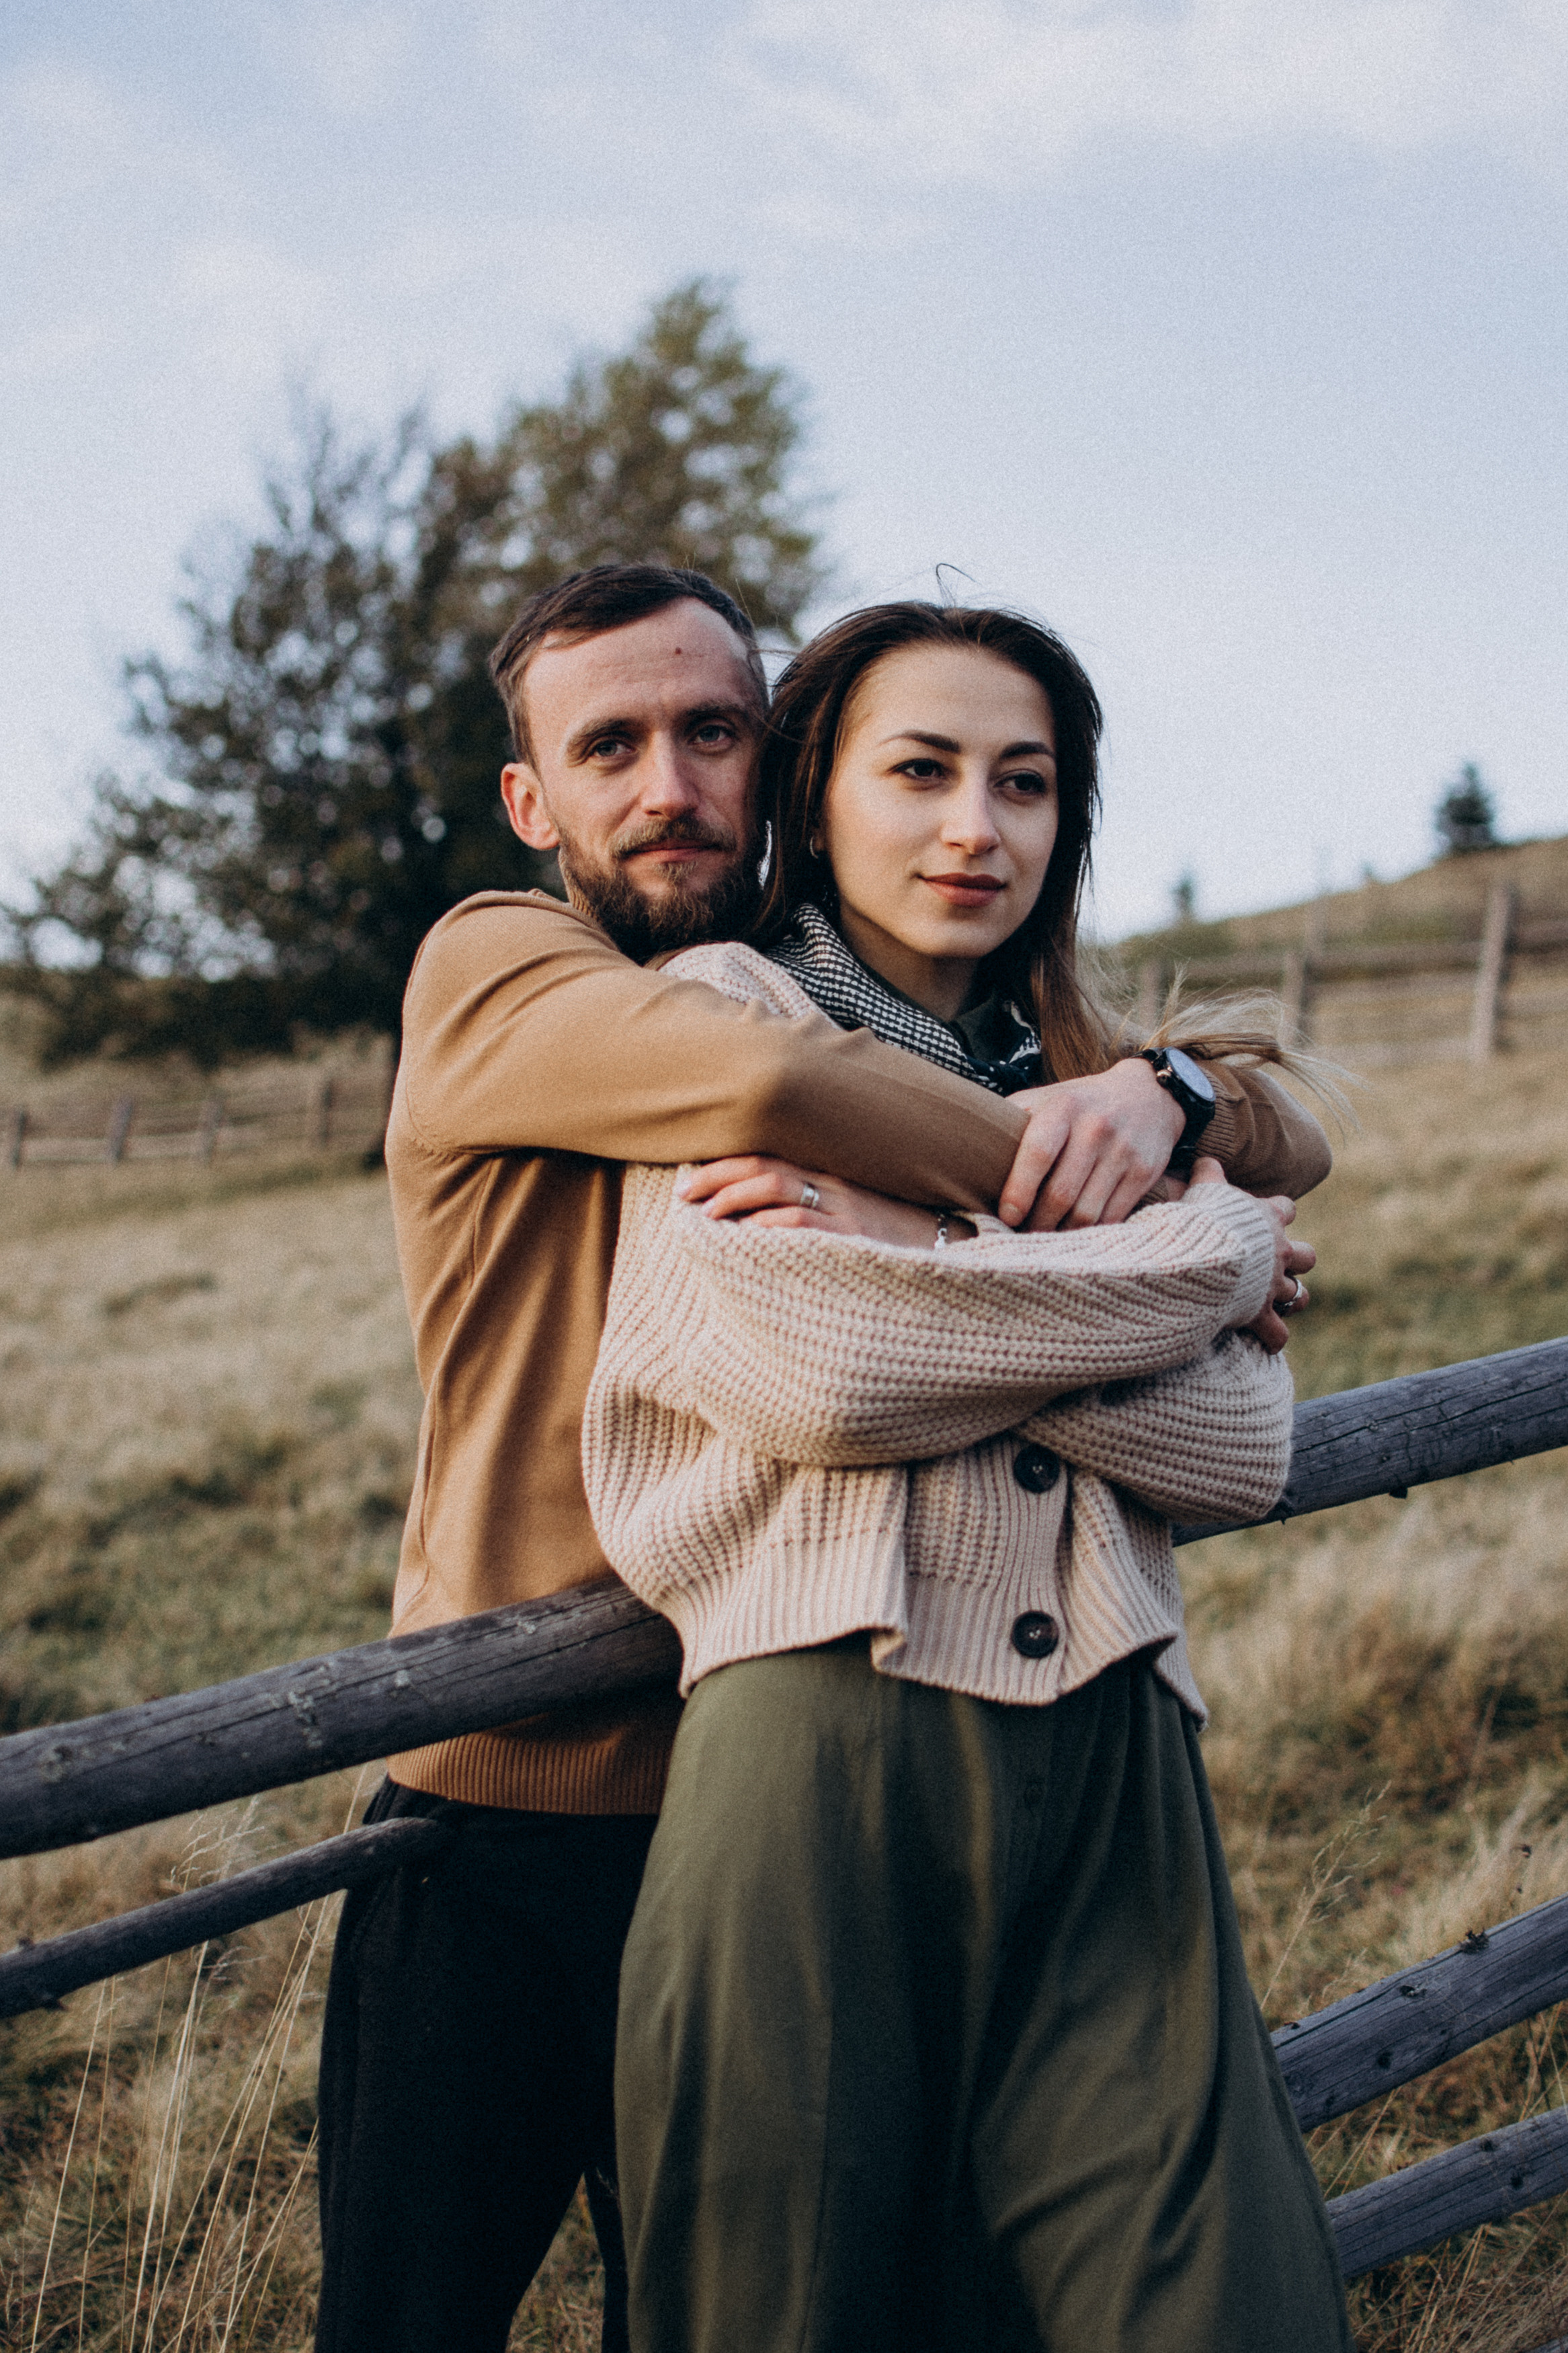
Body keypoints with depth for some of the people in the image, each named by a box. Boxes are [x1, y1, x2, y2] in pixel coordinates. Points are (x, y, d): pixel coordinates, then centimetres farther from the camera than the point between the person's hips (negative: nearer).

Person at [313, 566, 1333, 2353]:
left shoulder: (886, 1029, 8)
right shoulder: (492, 968, -7)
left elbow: (1290, 1140, 4)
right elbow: (762, 1082, -29)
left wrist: (1152, 1089, -19)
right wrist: (1108, 1202, -20)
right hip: (506, 1814, -3)